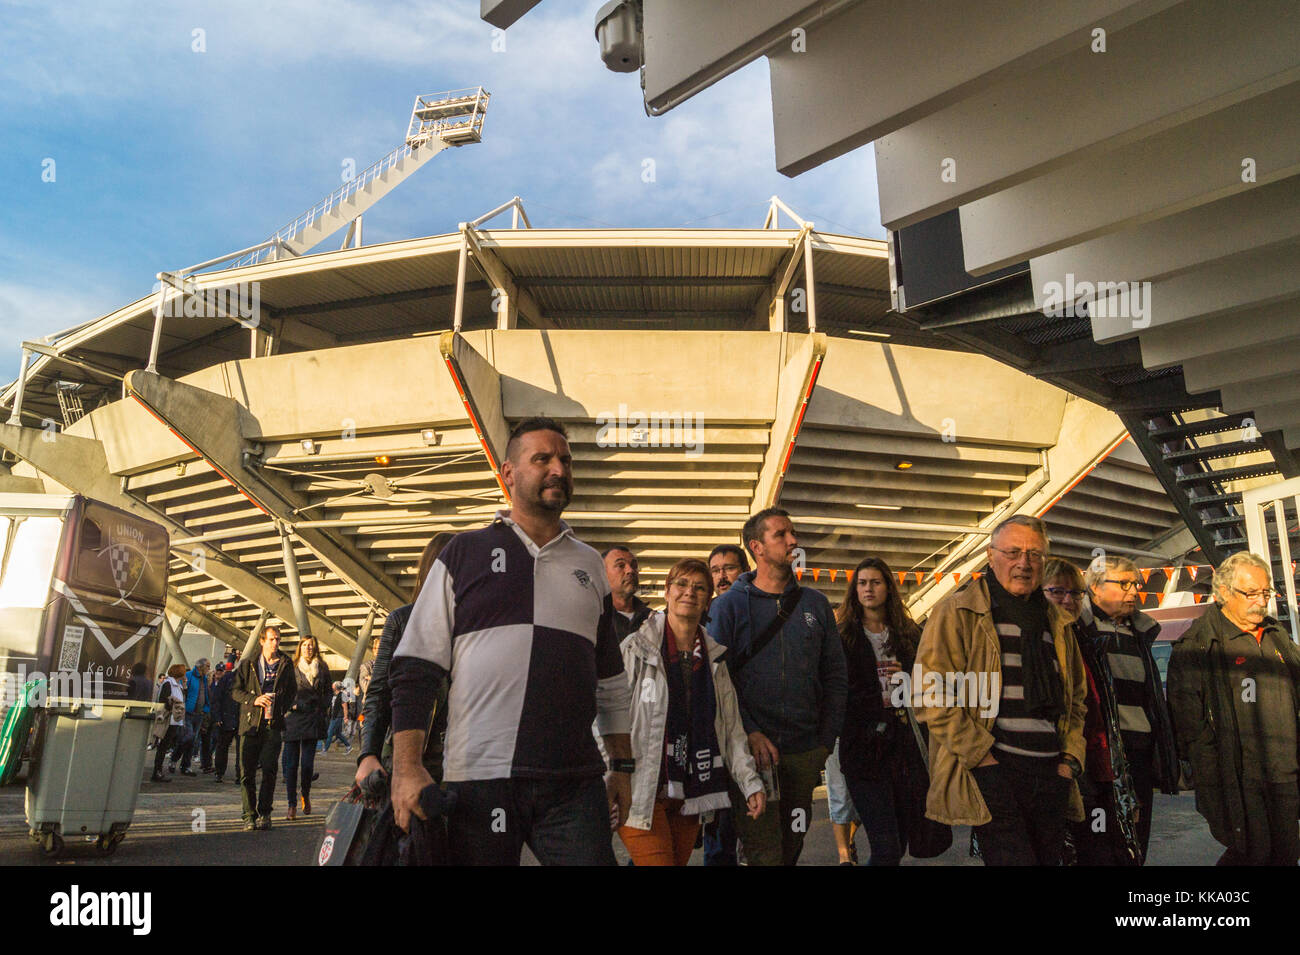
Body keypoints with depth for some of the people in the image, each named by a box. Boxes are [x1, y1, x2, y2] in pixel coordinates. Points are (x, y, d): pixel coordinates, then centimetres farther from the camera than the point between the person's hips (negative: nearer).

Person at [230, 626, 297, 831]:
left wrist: (282, 709, 1)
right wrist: (254, 700, -10)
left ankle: (264, 814, 6)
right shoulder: (248, 664, 7)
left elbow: (292, 690, 17)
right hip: (250, 722, 0)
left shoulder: (286, 664, 9)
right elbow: (235, 690, 6)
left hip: (273, 724, 0)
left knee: (269, 771, -5)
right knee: (247, 771, 0)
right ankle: (249, 815, 10)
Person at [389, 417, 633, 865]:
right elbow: (416, 666, 2)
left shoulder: (590, 565, 15)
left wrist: (622, 768, 16)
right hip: (478, 779, -2)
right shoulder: (464, 552, 6)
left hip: (575, 785, 2)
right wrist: (407, 768, -7)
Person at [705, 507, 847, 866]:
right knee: (765, 855, -8)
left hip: (805, 754, 4)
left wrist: (825, 741, 6)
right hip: (752, 751, -4)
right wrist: (749, 733, -16)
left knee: (791, 849, 15)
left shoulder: (815, 604, 10)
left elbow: (835, 677, 12)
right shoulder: (729, 605, -2)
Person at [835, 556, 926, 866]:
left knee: (900, 841, 11)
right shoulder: (842, 636, 2)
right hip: (861, 744, -4)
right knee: (887, 849, -11)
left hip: (902, 742, 4)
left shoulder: (909, 634, 12)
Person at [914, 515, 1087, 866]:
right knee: (1013, 858, -16)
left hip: (1051, 772, 7)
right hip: (991, 769, -6)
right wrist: (981, 754, -13)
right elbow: (931, 694, -10)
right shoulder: (959, 611, -1)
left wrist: (1070, 758, 14)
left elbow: (1077, 699, 28)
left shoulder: (1055, 621, 19)